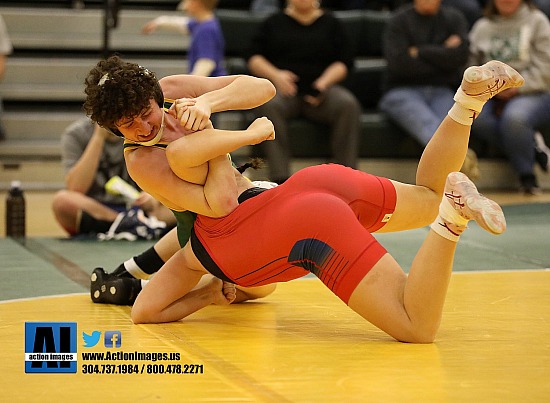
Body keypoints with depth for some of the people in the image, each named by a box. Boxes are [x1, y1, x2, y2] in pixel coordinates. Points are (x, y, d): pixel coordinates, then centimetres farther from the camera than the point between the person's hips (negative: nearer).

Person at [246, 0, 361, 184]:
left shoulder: (330, 23, 19)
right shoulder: (274, 23, 20)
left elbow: (344, 62, 9)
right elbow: (254, 58, 12)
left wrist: (324, 82, -9)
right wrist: (275, 75, -8)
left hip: (321, 91, 1)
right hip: (284, 88, -1)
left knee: (348, 104, -31)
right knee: (269, 104, -36)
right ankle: (280, 178, -43)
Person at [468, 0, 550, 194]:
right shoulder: (481, 28, 16)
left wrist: (517, 86, -12)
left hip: (533, 94, -3)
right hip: (493, 97, 3)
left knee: (514, 117, -38)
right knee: (473, 118, -32)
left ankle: (527, 175, -16)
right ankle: (532, 146, -17)